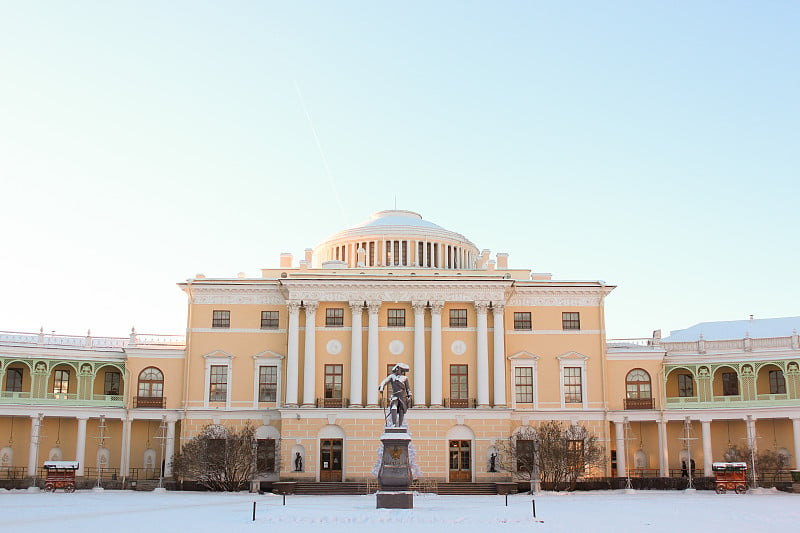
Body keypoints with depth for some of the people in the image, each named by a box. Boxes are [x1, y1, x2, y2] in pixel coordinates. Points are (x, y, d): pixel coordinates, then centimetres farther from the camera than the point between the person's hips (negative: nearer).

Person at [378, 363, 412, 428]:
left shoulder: (404, 378, 15)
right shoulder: (392, 376, 12)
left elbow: (408, 388, 14)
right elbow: (385, 381, -2)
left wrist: (409, 396, 1)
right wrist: (381, 387, -22)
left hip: (403, 397, 1)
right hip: (395, 396, -1)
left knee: (401, 411, -2)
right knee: (394, 409, -20)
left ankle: (400, 426, 5)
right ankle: (394, 424, -15)